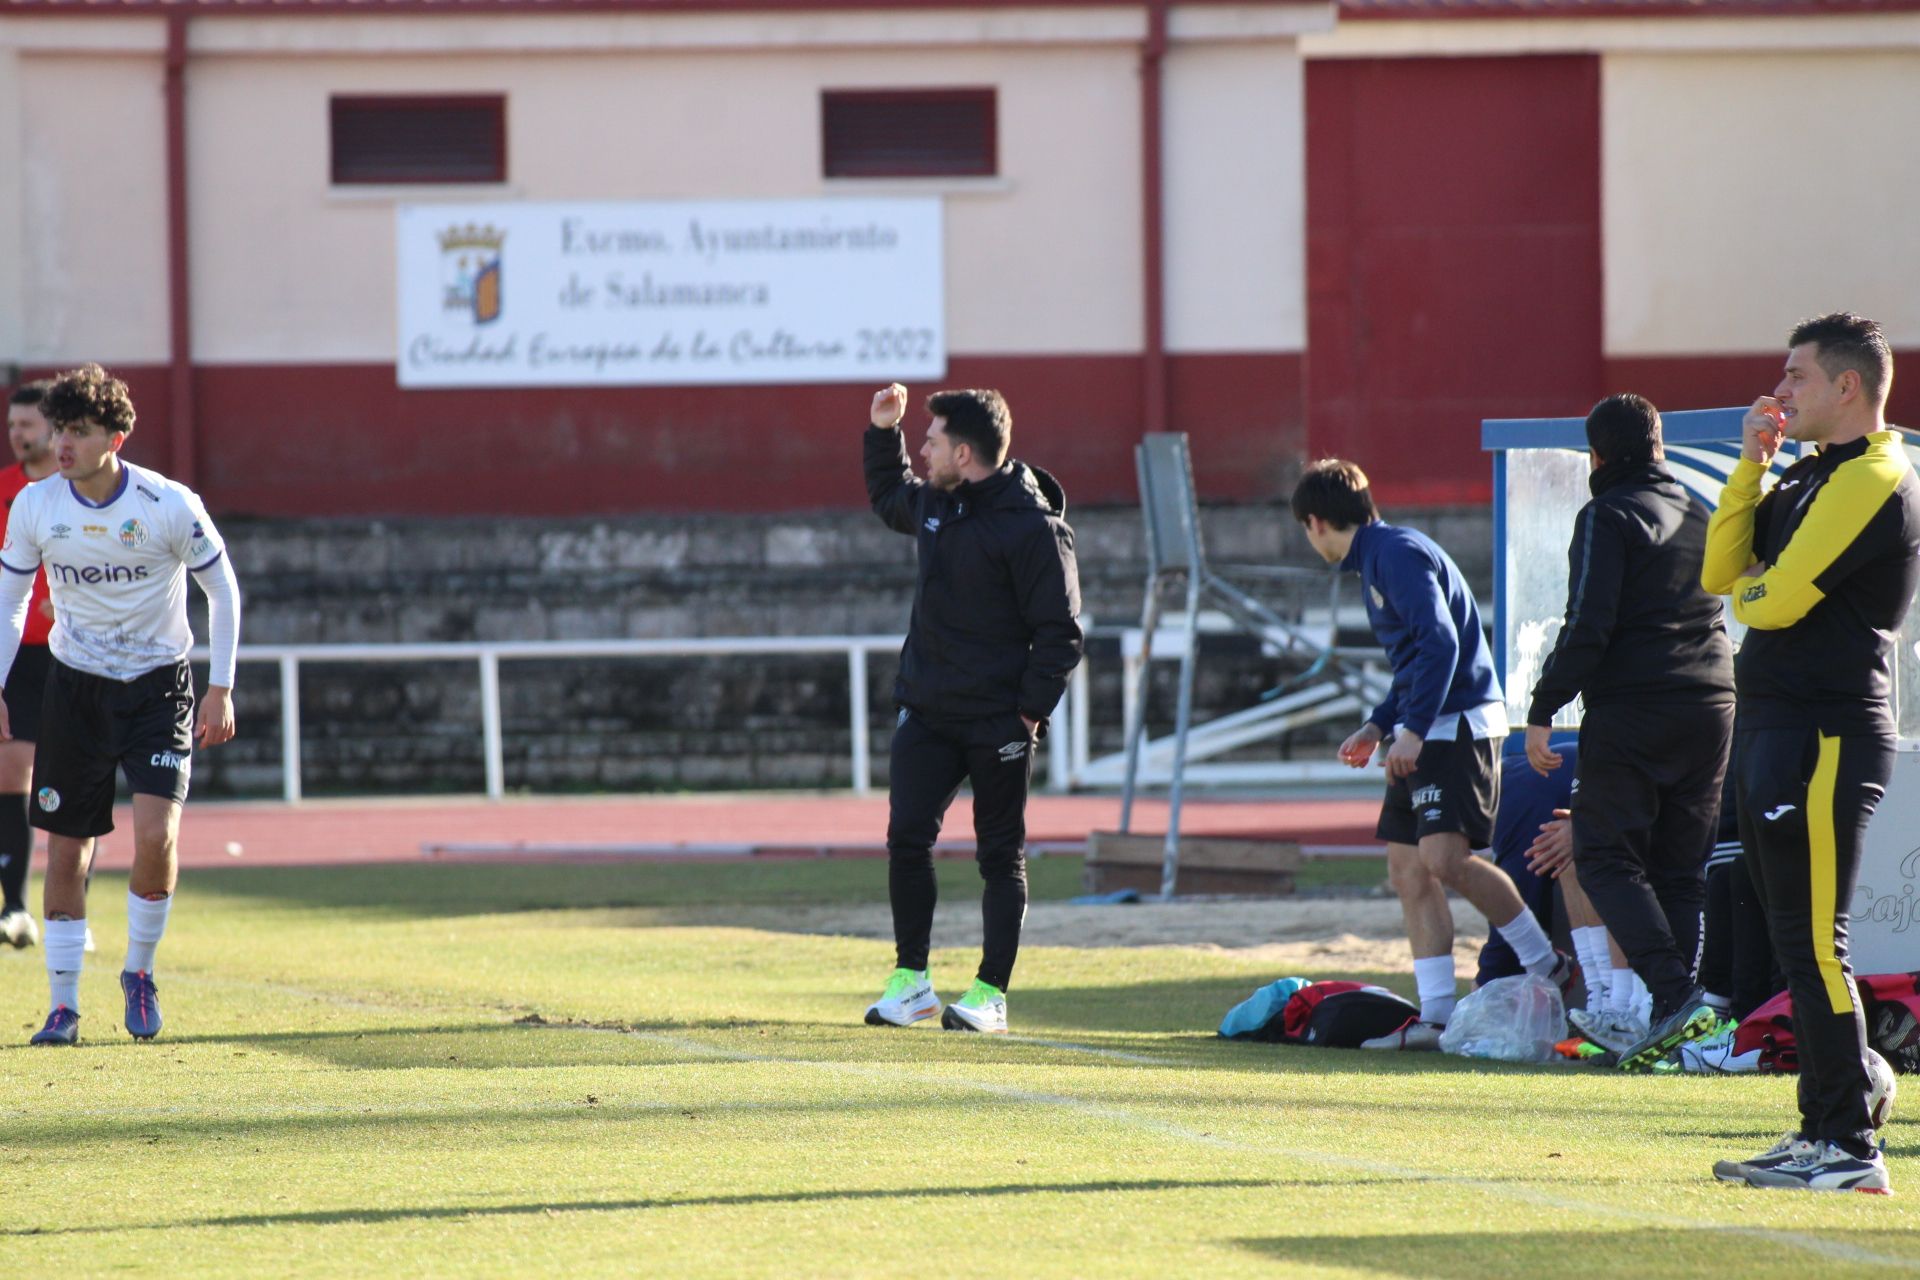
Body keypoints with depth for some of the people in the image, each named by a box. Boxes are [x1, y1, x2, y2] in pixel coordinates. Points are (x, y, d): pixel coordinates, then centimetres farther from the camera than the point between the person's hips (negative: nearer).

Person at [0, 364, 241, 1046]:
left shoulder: (169, 505, -15)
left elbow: (223, 590, -2)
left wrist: (221, 688, -5)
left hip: (158, 684, -2)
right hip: (75, 686, 2)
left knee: (155, 835, -19)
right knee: (65, 850, 1)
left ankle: (139, 972, 5)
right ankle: (64, 1005, 13)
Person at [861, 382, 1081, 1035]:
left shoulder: (1033, 528, -15)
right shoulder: (933, 503, 8)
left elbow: (1060, 632, -13)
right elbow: (887, 497, 34)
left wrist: (1030, 712, -16)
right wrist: (883, 431, 22)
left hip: (998, 724, -6)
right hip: (926, 711, 6)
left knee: (1001, 856, 3)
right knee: (906, 837, -1)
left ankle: (992, 992, 7)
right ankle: (911, 980, 8)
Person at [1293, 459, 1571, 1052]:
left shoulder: (1398, 553, -12)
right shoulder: (1376, 559, 21)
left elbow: (1440, 642, -21)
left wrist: (1412, 731, -24)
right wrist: (1377, 727, 23)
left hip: (1458, 724, -11)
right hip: (1424, 733, 11)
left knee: (1444, 858, -20)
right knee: (1408, 869, 4)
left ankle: (1548, 966, -7)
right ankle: (1435, 1015, 3)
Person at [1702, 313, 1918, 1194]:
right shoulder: (1810, 478, 18)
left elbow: (1777, 597, -20)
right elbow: (1721, 571, 13)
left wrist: (1747, 590, 3)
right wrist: (1751, 464, 5)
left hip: (1824, 738, -10)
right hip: (1778, 729, 10)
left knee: (1813, 946, -11)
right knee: (1798, 946, 13)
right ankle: (1821, 1130, 19)